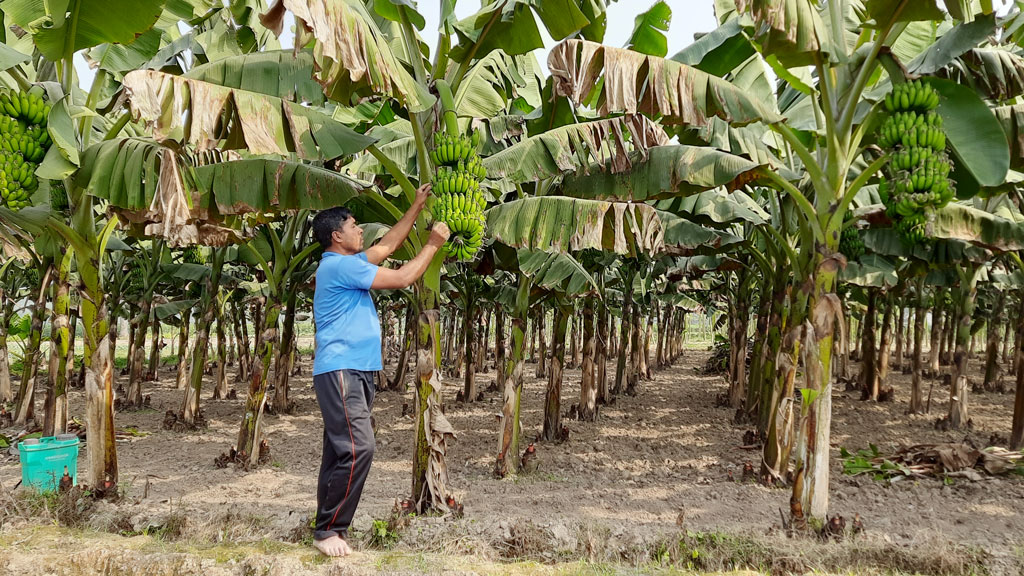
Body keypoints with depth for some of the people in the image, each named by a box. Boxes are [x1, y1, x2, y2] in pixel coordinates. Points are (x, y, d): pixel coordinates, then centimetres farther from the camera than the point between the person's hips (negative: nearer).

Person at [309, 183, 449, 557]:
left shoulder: (348, 263, 19)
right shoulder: (340, 265, -11)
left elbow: (388, 245, 28)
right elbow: (403, 279, -10)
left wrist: (417, 207, 27)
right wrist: (433, 244, 1)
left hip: (354, 371, 10)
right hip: (340, 370, -10)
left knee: (340, 451, 9)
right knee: (357, 448, -16)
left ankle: (329, 527, 13)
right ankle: (328, 530, -8)